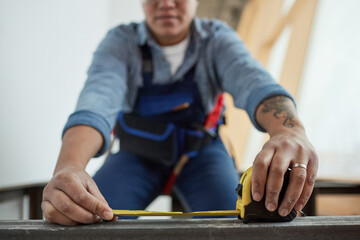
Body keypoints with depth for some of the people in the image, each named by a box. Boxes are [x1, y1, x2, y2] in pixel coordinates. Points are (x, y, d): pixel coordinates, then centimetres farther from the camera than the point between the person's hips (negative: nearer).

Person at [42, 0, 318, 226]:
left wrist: (290, 130, -61)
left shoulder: (217, 39, -16)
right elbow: (98, 100, -36)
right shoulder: (121, 42, -17)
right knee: (89, 219, -27)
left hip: (200, 150, 0)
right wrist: (68, 166, -59)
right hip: (138, 153, 0)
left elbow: (254, 82, -37)